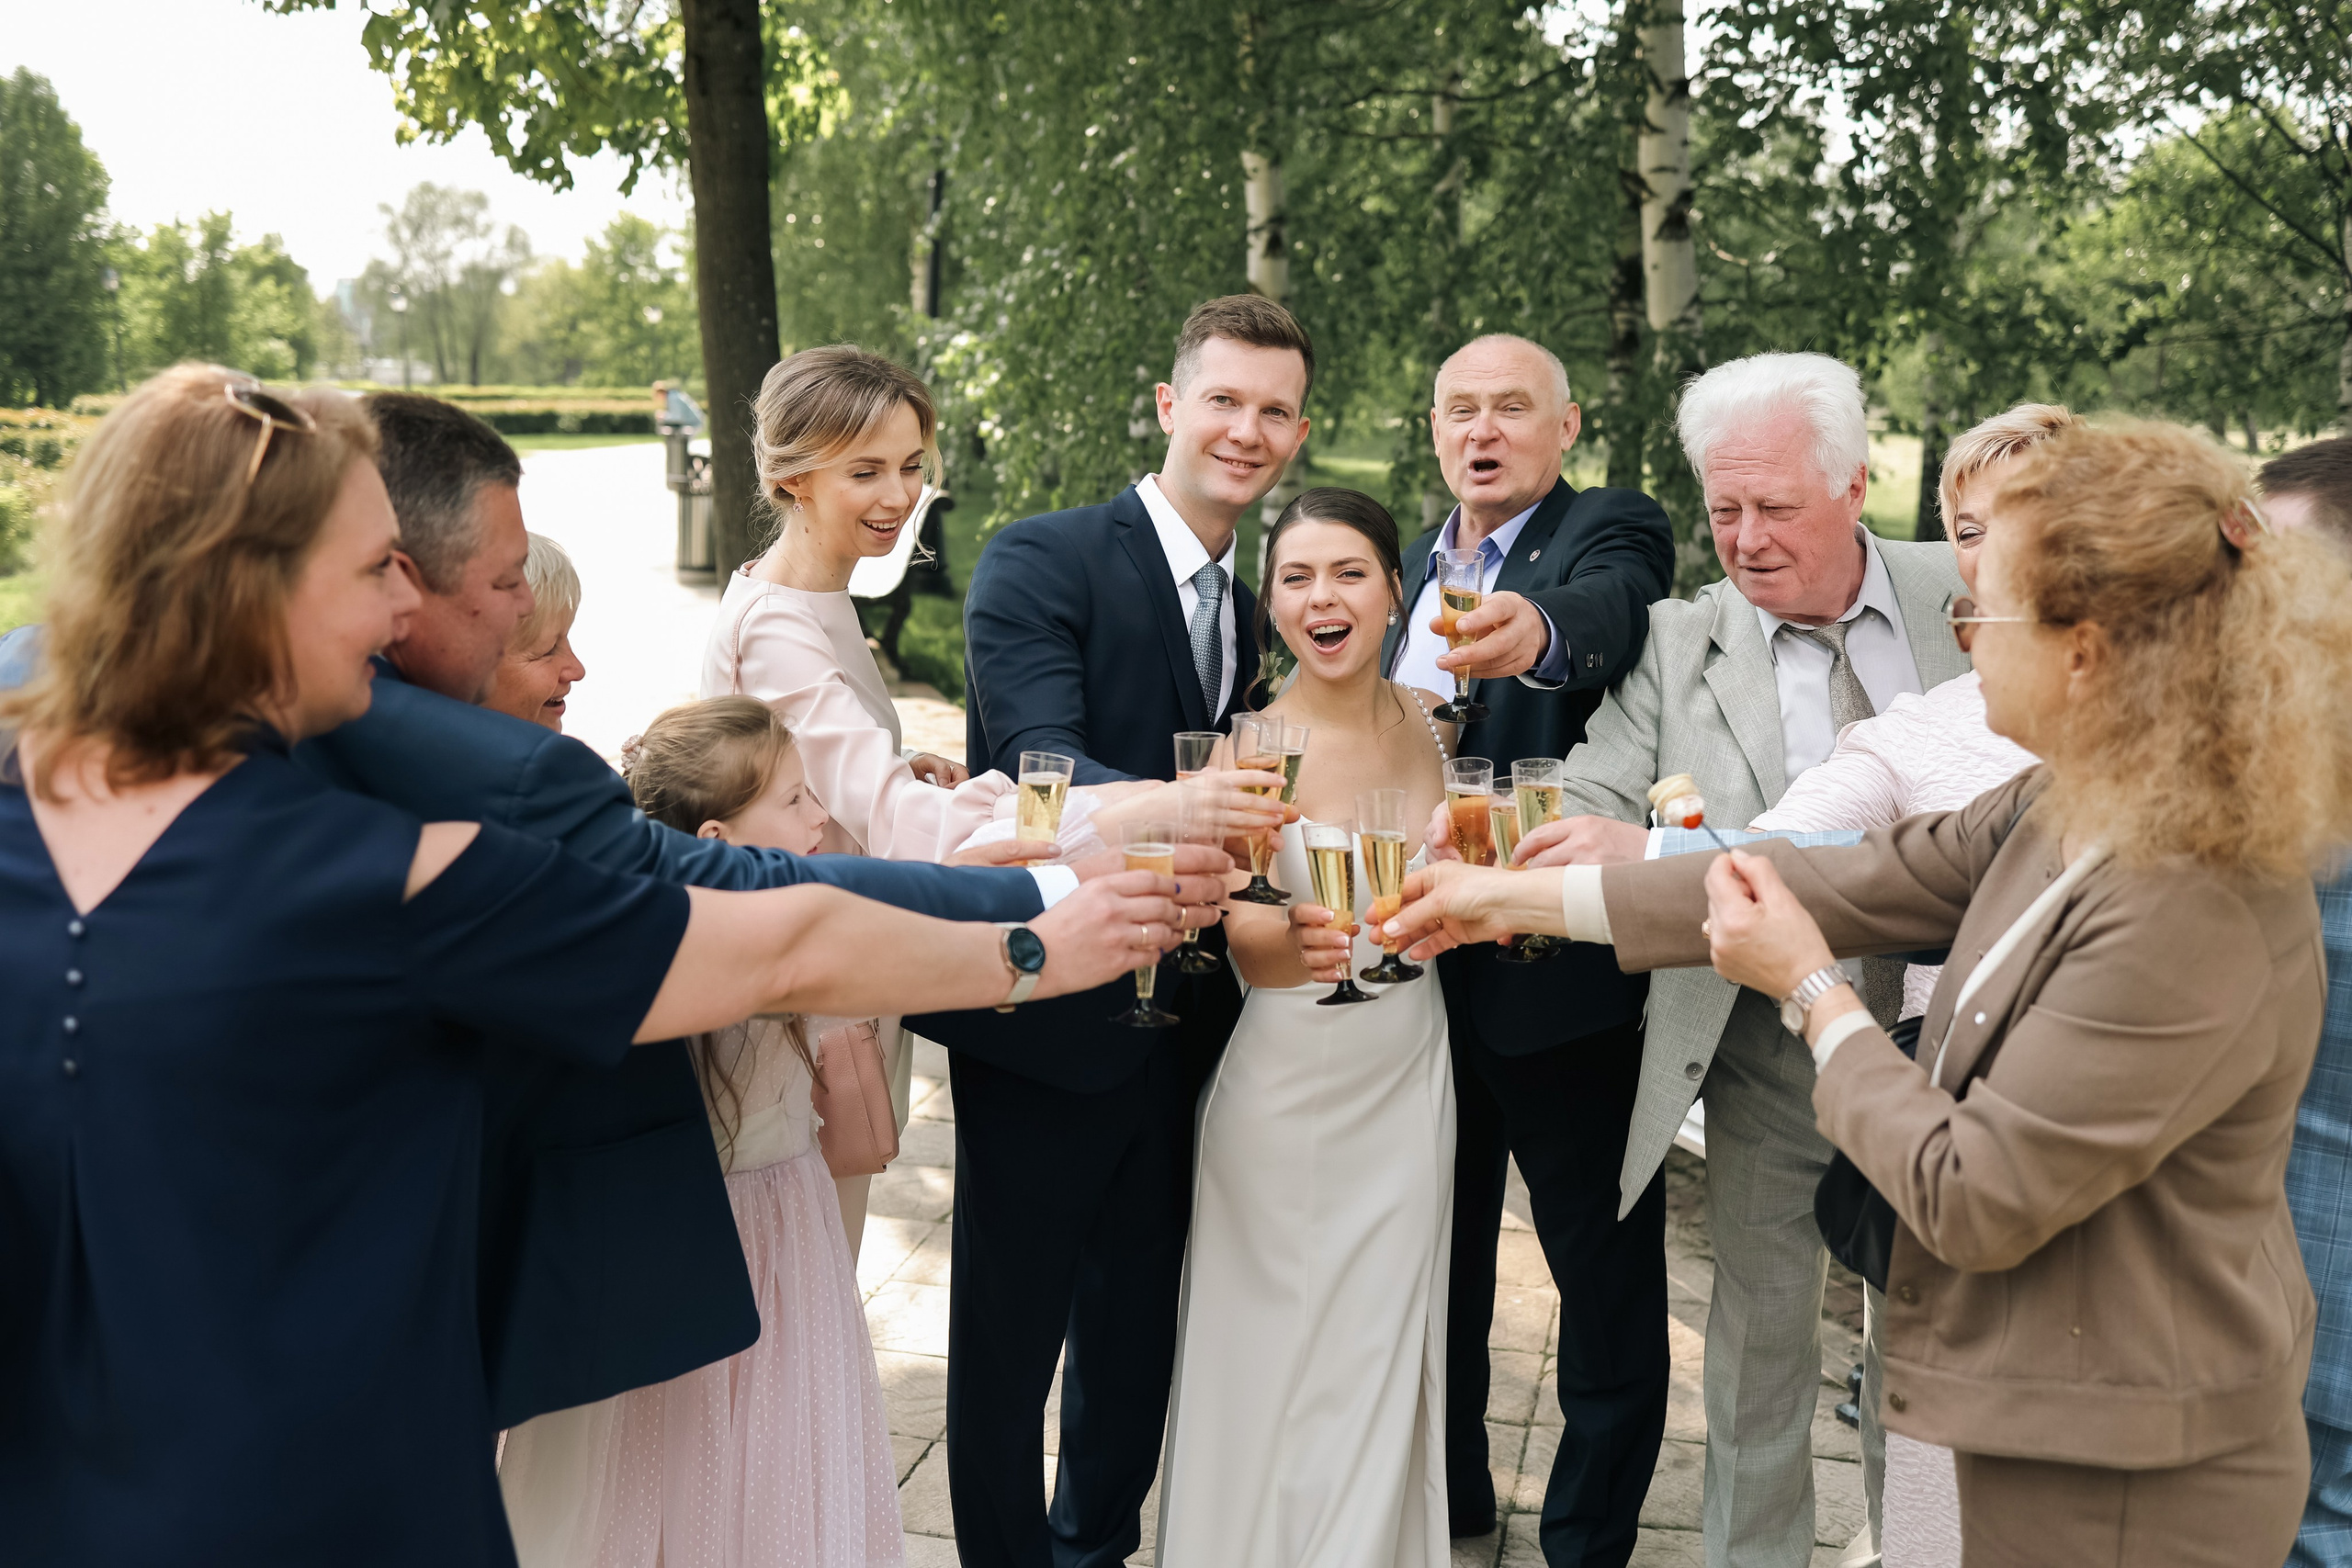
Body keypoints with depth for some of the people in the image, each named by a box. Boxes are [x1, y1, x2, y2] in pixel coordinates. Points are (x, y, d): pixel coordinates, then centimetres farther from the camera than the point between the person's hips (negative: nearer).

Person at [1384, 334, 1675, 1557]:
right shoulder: (1415, 564, 12)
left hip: (1559, 978, -6)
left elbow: (1610, 611, -33)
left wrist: (1537, 629, -54)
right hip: (1423, 973, 7)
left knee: (1608, 1278, 6)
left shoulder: (1613, 534, -8)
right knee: (1435, 1253, 21)